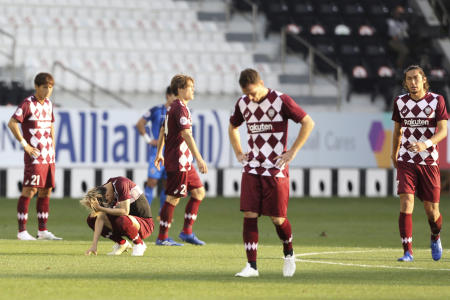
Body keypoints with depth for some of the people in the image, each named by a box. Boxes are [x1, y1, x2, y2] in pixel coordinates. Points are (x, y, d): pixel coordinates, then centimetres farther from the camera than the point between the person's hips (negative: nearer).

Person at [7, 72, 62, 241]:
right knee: (30, 190, -10)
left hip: (48, 157, 8)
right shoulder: (28, 104, -9)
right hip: (34, 156, -8)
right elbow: (12, 123, -17)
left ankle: (42, 230, 14)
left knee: (46, 191, 8)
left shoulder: (48, 104, 14)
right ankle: (22, 231, -9)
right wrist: (25, 145, -16)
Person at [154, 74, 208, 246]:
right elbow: (186, 135, -24)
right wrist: (199, 159, -26)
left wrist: (159, 153, 32)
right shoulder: (180, 108, -16)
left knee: (199, 192, 11)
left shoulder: (173, 107, 16)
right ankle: (162, 237, 1)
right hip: (178, 161, -10)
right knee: (173, 198, -5)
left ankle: (187, 231, 12)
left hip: (184, 162, 10)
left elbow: (163, 131, 24)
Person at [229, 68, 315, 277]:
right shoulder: (243, 104, 6)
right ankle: (251, 266, -5)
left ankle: (289, 254, 27)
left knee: (277, 218, -1)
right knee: (249, 215, -7)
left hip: (276, 170, -4)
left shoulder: (281, 101, -9)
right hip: (252, 169, 4)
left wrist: (292, 152, -9)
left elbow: (308, 123, -6)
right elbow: (232, 127, 26)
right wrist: (238, 153, 14)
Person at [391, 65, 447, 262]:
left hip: (429, 162, -1)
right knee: (406, 203, -16)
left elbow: (443, 131, -10)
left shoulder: (436, 100, -3)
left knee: (432, 211, 2)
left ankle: (435, 238, 36)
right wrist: (394, 153, 28)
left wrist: (426, 144, -27)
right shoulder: (400, 102, 4)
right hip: (406, 162, 1)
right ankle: (407, 252, -13)